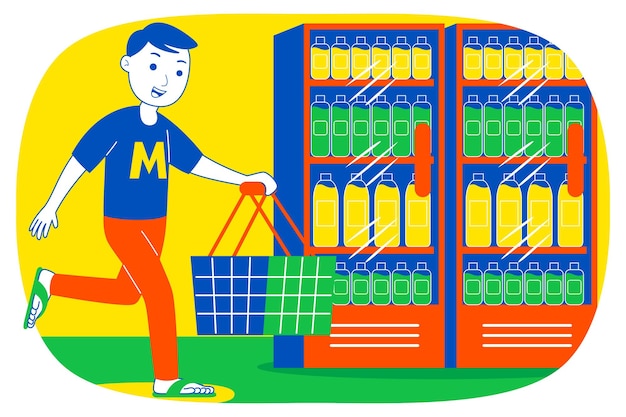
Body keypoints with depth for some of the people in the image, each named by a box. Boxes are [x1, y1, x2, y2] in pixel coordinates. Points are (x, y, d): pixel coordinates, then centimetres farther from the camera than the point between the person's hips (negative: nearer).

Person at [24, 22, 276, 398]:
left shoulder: (168, 132, 2)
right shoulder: (115, 125, -18)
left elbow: (198, 164, 10)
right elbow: (78, 162, -12)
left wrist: (243, 179, 4)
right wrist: (51, 207, -9)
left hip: (154, 226, 8)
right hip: (122, 226, -8)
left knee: (126, 294, 19)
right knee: (160, 294, -9)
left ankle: (49, 282, 34)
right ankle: (167, 381, 3)